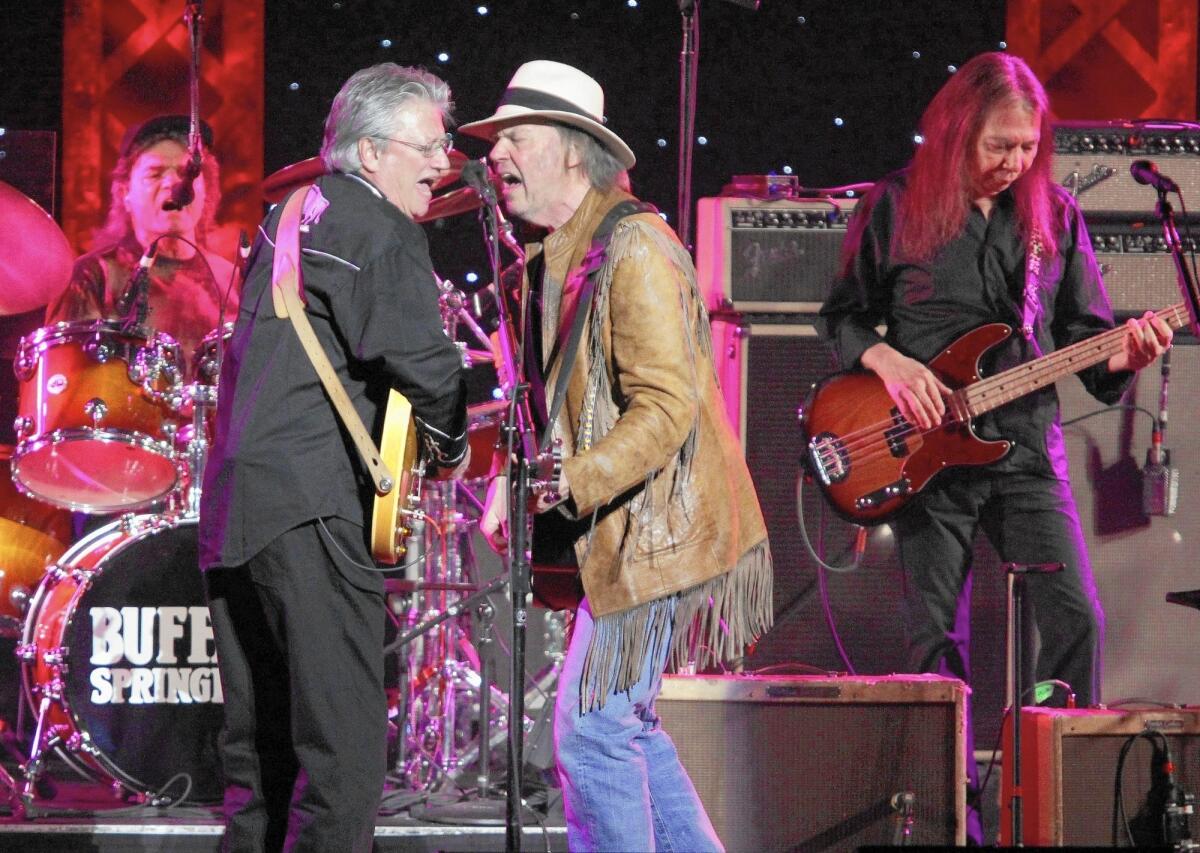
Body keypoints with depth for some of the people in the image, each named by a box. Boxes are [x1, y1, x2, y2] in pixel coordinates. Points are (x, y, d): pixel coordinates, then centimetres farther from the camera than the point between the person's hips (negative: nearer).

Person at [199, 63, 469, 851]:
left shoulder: (292, 215, 21)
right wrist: (454, 443, 2)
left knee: (260, 748, 13)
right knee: (346, 740, -13)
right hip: (308, 504, -10)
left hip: (232, 504, 10)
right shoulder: (382, 231, -6)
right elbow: (419, 358, -16)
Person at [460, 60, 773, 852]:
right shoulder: (554, 260, 12)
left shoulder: (635, 253, -18)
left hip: (654, 533, -10)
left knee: (593, 730, -8)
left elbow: (666, 407, -25)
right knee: (628, 728, 15)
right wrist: (515, 484, 4)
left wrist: (566, 487, -31)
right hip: (618, 538, 10)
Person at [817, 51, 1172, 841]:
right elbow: (842, 313, 6)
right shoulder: (898, 205, 0)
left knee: (1077, 617, -10)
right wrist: (887, 361, -12)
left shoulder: (1054, 214, 6)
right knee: (936, 633, 2)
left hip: (1026, 442, 2)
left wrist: (1126, 353, -14)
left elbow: (1085, 334, 7)